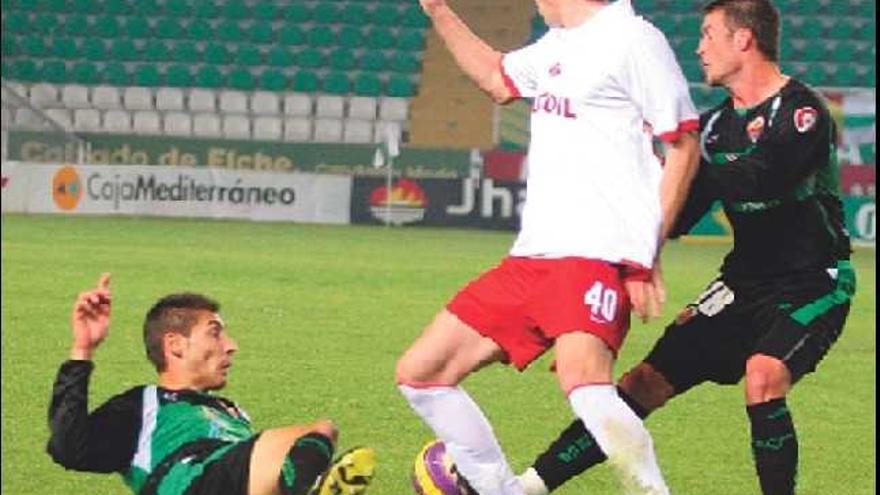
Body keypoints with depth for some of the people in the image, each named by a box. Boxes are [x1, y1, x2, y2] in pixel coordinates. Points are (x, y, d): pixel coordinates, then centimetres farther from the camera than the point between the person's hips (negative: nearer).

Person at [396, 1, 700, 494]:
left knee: (583, 382, -34)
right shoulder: (557, 44, 20)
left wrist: (646, 255, -11)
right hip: (532, 253, 9)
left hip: (597, 254, -9)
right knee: (420, 372, 7)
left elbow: (684, 146, -7)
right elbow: (498, 79, 41)